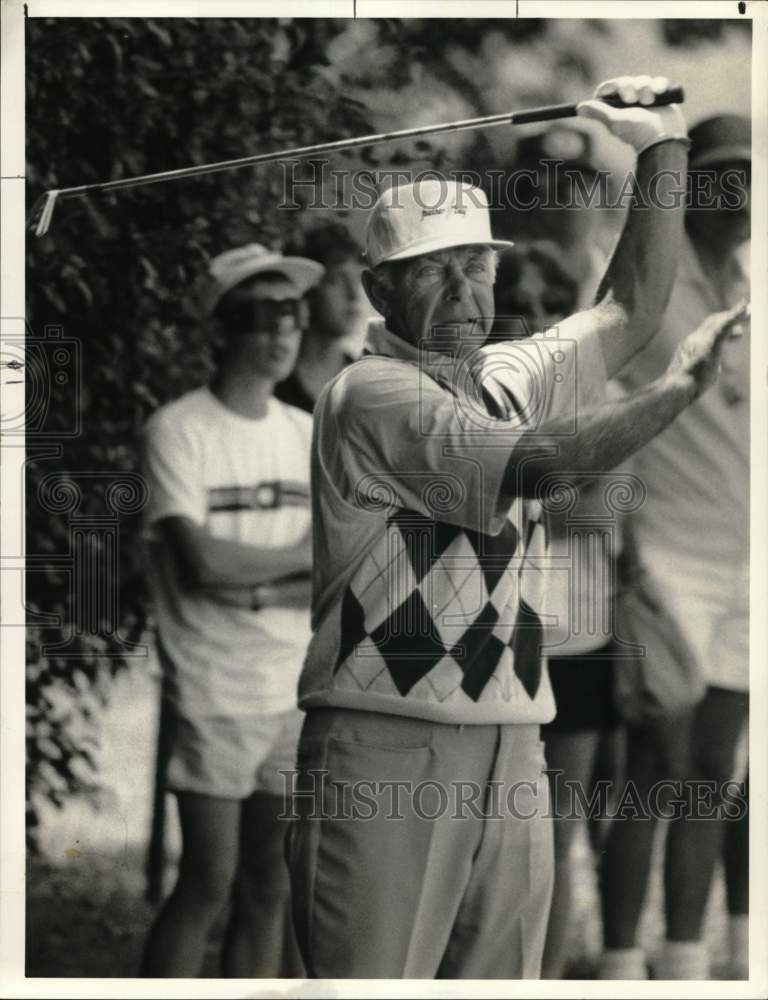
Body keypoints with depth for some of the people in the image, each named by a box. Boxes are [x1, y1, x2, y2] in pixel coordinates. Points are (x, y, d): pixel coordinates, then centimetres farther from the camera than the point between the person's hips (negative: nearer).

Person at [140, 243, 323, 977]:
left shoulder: (306, 435, 10)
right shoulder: (178, 432, -7)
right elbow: (204, 563, -17)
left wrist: (257, 588, -13)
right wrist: (304, 557, -4)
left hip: (298, 694, 5)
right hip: (214, 696, -5)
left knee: (270, 888, 6)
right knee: (208, 883, -5)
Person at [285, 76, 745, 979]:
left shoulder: (507, 379, 17)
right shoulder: (371, 395, -8)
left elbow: (630, 311, 23)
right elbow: (538, 461, -20)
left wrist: (663, 148, 16)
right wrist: (677, 390, -23)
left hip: (509, 751, 8)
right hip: (385, 749, -8)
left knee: (499, 973, 5)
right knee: (371, 980, -10)